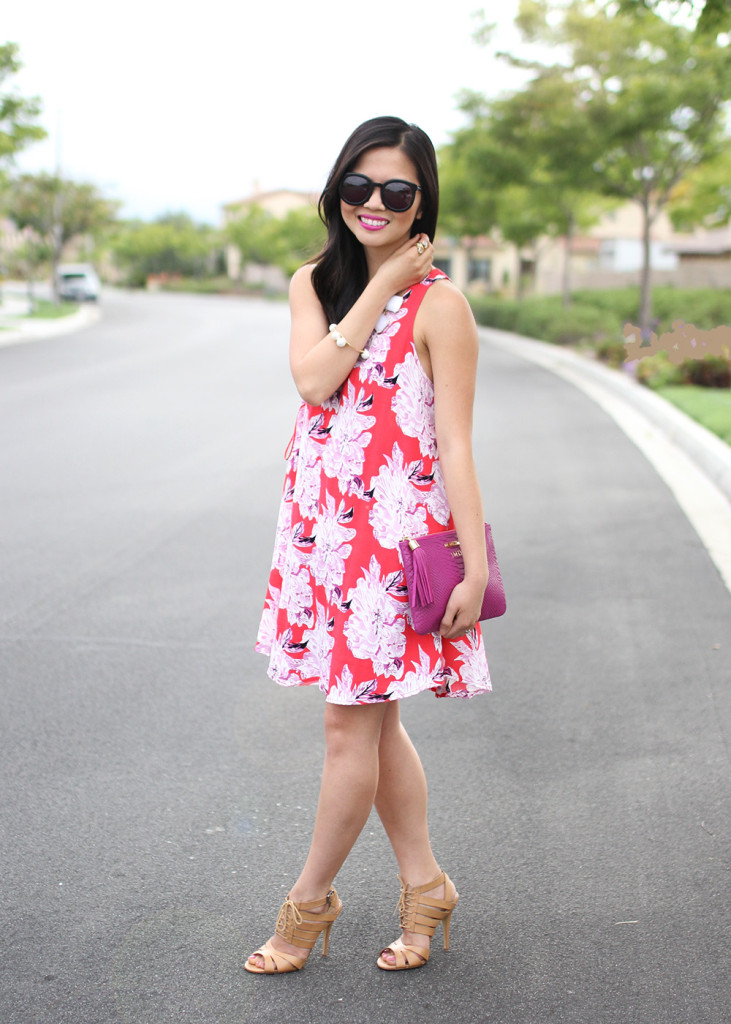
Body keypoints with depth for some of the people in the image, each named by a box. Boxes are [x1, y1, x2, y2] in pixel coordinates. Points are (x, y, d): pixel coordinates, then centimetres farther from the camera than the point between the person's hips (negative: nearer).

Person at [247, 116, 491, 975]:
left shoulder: (439, 306, -9)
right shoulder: (312, 283, 8)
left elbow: (454, 445, -11)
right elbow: (316, 379, -10)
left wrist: (476, 566, -15)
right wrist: (383, 284, -7)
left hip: (398, 533, -6)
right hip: (324, 527, 6)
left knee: (351, 726, 1)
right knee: (372, 721, 13)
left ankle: (308, 901, 19)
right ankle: (423, 886, 28)